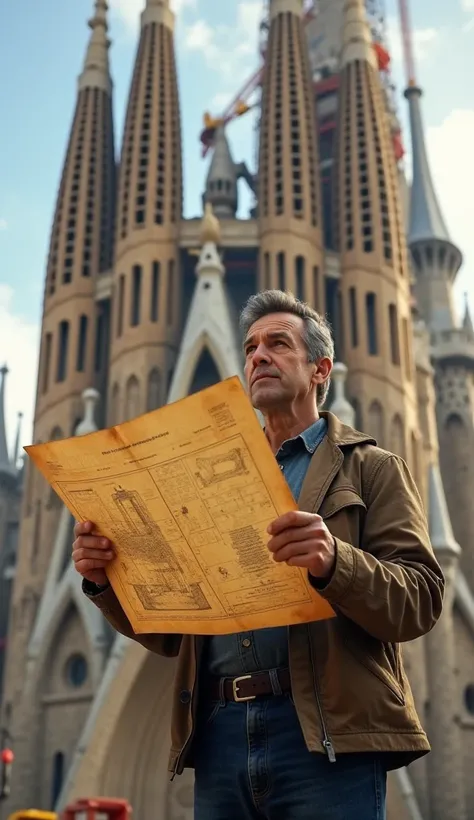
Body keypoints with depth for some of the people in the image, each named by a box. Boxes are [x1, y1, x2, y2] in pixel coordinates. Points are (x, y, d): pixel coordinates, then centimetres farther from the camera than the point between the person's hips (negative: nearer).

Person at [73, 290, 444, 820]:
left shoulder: (371, 468, 8)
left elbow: (420, 600, -5)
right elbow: (169, 634, 17)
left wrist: (334, 561, -25)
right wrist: (105, 581, -2)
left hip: (326, 735, -4)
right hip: (218, 733, 4)